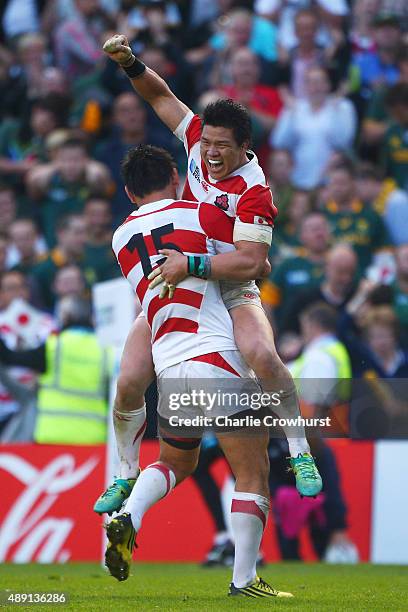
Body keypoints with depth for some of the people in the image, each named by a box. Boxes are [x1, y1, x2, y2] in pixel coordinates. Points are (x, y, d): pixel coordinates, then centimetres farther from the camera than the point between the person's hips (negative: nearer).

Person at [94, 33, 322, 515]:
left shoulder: (254, 192, -23)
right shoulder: (199, 141, -6)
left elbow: (250, 261, -31)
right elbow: (160, 95, 7)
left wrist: (191, 263, -39)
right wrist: (131, 64, -9)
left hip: (229, 292, -5)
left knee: (261, 355, -35)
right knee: (129, 384, -9)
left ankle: (299, 451, -19)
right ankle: (127, 474, 14)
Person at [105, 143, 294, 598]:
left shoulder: (121, 238, 15)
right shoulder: (201, 213, 1)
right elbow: (249, 265, -1)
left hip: (168, 369, 5)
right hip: (219, 359, -5)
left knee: (175, 463, 26)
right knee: (252, 473, 0)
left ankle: (127, 518, 1)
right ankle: (244, 580, -6)